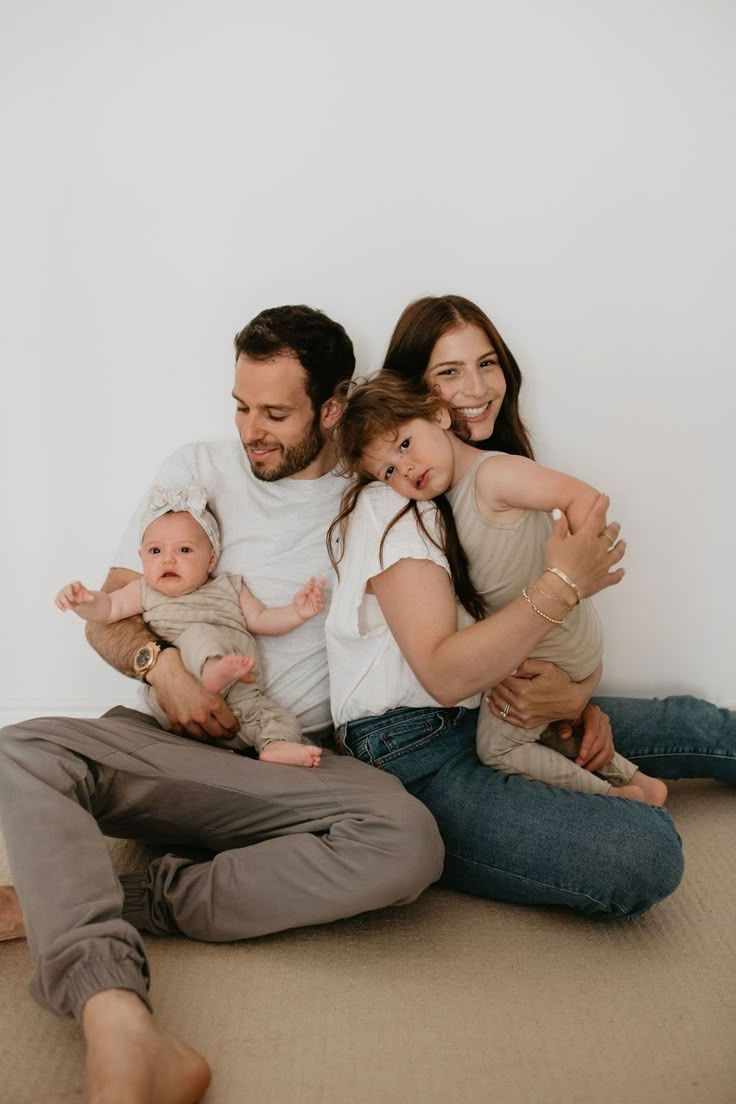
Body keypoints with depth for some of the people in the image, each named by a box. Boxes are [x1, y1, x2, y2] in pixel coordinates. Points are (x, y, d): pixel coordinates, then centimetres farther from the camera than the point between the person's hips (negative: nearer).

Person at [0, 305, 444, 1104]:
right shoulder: (199, 470, 10)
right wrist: (160, 663, -13)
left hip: (300, 762, 0)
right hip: (176, 741, 1)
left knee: (407, 841, -33)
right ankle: (125, 1037, -46)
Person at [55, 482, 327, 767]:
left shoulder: (230, 588, 23)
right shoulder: (146, 592, 20)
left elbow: (261, 621, 20)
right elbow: (108, 608, 12)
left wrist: (297, 612, 3)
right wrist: (82, 600, -10)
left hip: (237, 694, 4)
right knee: (199, 635, -30)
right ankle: (212, 672, -56)